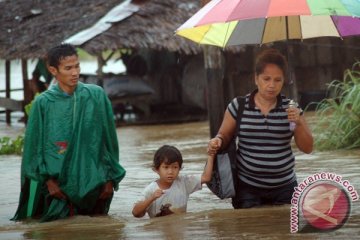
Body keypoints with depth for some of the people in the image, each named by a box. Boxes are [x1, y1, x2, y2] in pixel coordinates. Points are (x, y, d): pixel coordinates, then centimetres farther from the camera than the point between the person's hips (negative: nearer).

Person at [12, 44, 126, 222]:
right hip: (58, 184, -2)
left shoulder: (96, 95, 1)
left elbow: (109, 138, 5)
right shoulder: (43, 103, -4)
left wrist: (111, 178, 3)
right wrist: (48, 180, -9)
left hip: (94, 182, 2)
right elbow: (34, 145, -2)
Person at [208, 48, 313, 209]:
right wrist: (217, 142, -13)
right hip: (247, 188, -1)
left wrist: (299, 123, -14)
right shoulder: (238, 106, -2)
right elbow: (224, 136, 9)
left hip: (284, 189, 1)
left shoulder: (290, 108, 2)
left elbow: (307, 148, 2)